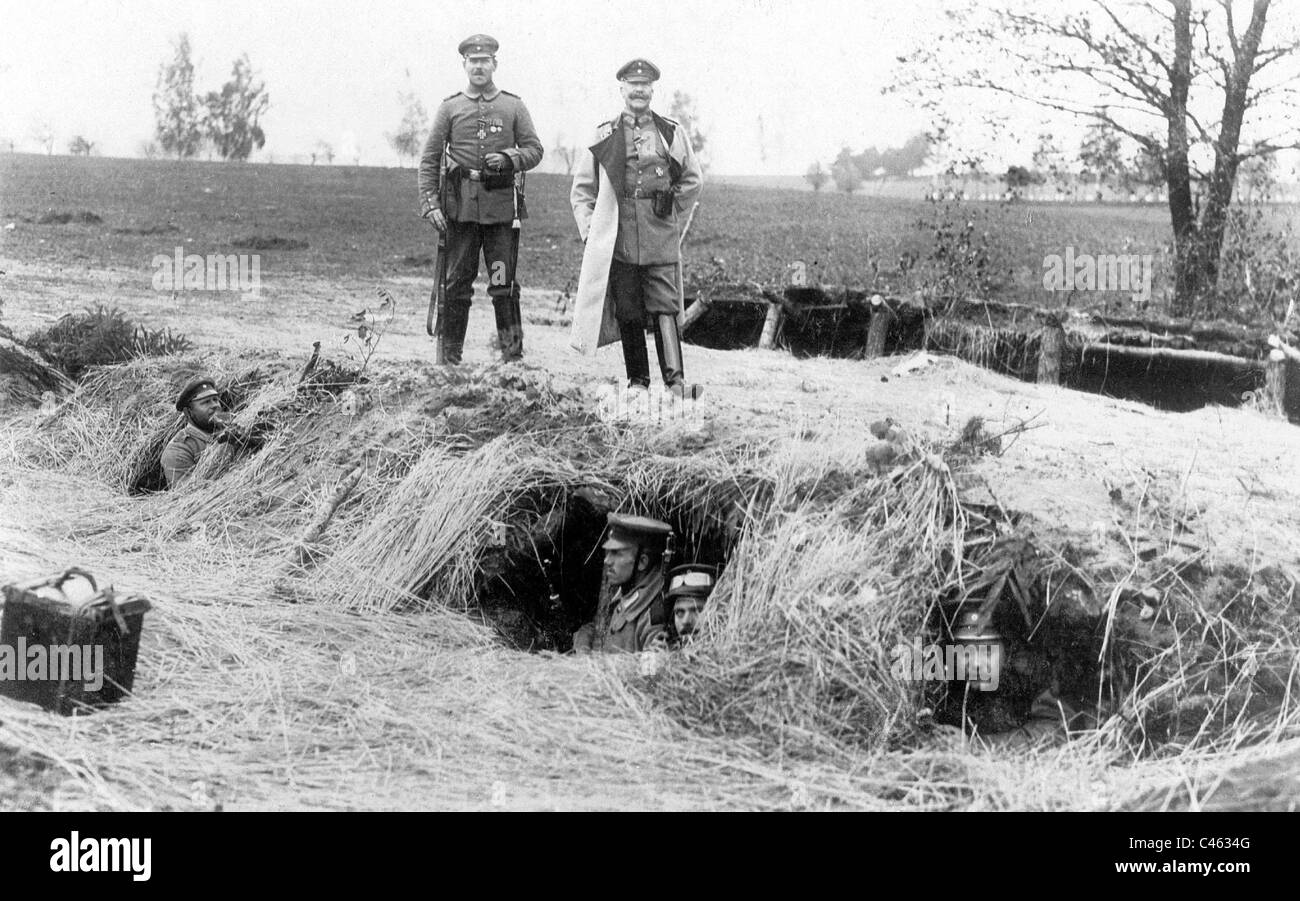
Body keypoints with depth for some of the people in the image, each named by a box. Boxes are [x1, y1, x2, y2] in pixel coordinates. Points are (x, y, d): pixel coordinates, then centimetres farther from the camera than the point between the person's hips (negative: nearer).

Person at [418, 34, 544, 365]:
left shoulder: (513, 106, 8)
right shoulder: (450, 107, 7)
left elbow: (534, 149, 9)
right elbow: (430, 158, 6)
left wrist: (508, 160, -11)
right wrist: (430, 203, -4)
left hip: (502, 204, 0)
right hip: (460, 205, 1)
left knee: (503, 284, -2)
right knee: (457, 283, 3)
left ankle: (513, 353, 5)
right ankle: (450, 356, 10)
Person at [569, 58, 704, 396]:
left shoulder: (672, 133, 7)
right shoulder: (604, 135, 7)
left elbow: (692, 180, 20)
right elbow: (582, 188, 13)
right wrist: (589, 227, 4)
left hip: (662, 240, -1)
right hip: (618, 239, 1)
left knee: (665, 309, -8)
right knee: (628, 313, 4)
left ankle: (675, 380, -11)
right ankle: (637, 380, 14)